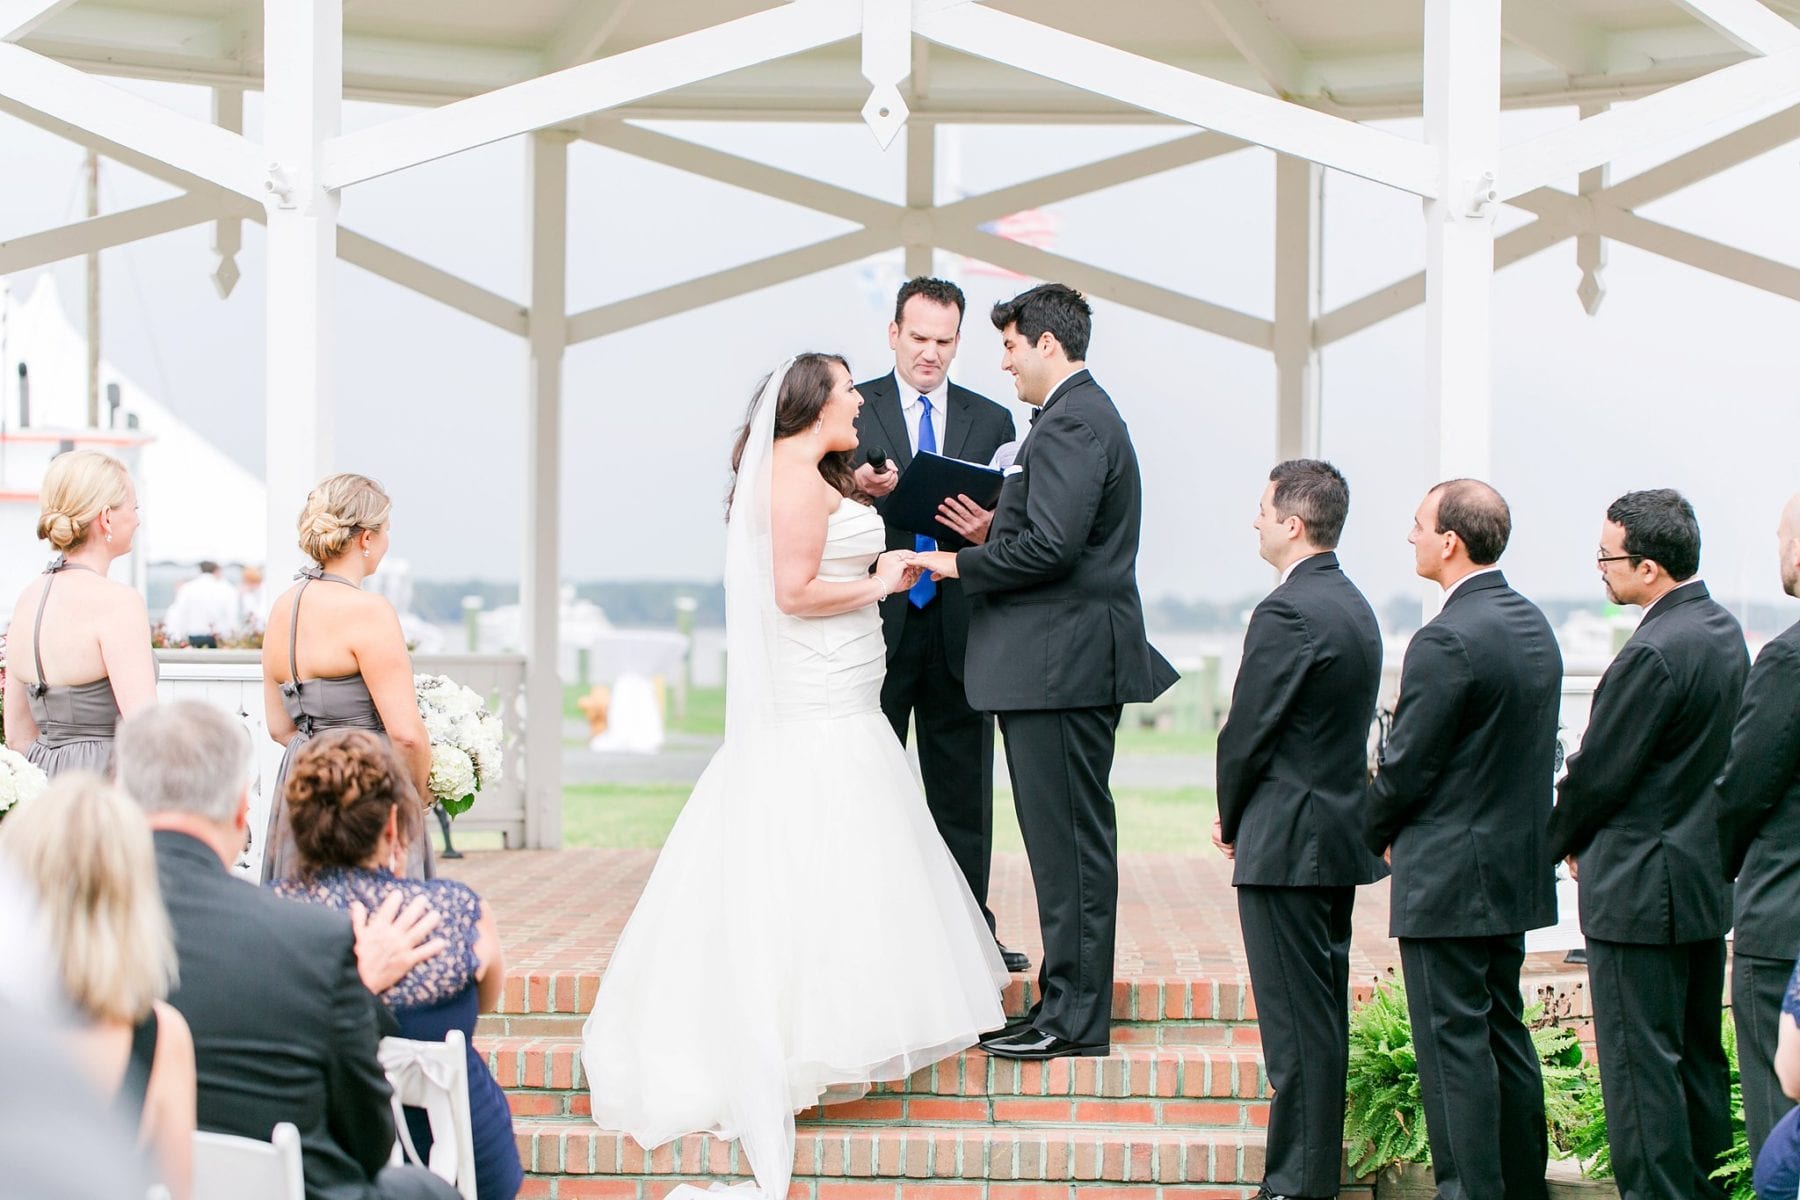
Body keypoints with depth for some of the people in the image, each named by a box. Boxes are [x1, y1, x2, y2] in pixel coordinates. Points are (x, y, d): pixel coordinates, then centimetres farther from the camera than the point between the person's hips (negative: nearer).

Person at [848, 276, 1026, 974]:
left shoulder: (991, 421, 12)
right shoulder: (851, 410, 6)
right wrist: (861, 490, -21)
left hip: (958, 628, 2)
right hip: (877, 627, -2)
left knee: (962, 791, 5)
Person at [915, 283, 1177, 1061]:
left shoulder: (1071, 423, -14)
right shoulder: (1083, 415, 19)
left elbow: (1051, 547, -22)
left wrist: (961, 565, -11)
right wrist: (993, 534, 9)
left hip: (1060, 664, -11)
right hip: (1065, 657, 11)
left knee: (1068, 841, -7)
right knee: (1069, 838, 12)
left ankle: (1074, 1016, -3)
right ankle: (1068, 1003, 16)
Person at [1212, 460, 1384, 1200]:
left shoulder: (1287, 613, -17)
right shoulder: (1352, 606, 12)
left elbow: (1247, 730, -15)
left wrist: (1231, 817, 2)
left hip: (1288, 842, -10)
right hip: (1340, 829, 10)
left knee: (1296, 1024, -6)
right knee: (1322, 1018, 14)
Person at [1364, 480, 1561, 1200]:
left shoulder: (1447, 642, -20)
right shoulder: (1533, 626, 9)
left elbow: (1407, 766, -16)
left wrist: (1375, 836, 3)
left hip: (1448, 877, -9)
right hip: (1519, 868, 9)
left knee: (1453, 1041, -4)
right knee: (1503, 1032, 16)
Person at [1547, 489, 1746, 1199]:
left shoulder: (1654, 654, -22)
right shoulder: (1724, 632, 8)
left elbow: (1598, 772, -16)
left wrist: (1564, 841, 3)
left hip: (1641, 892, -10)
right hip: (1708, 880, 10)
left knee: (1640, 1062, -4)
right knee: (1700, 1057, 15)